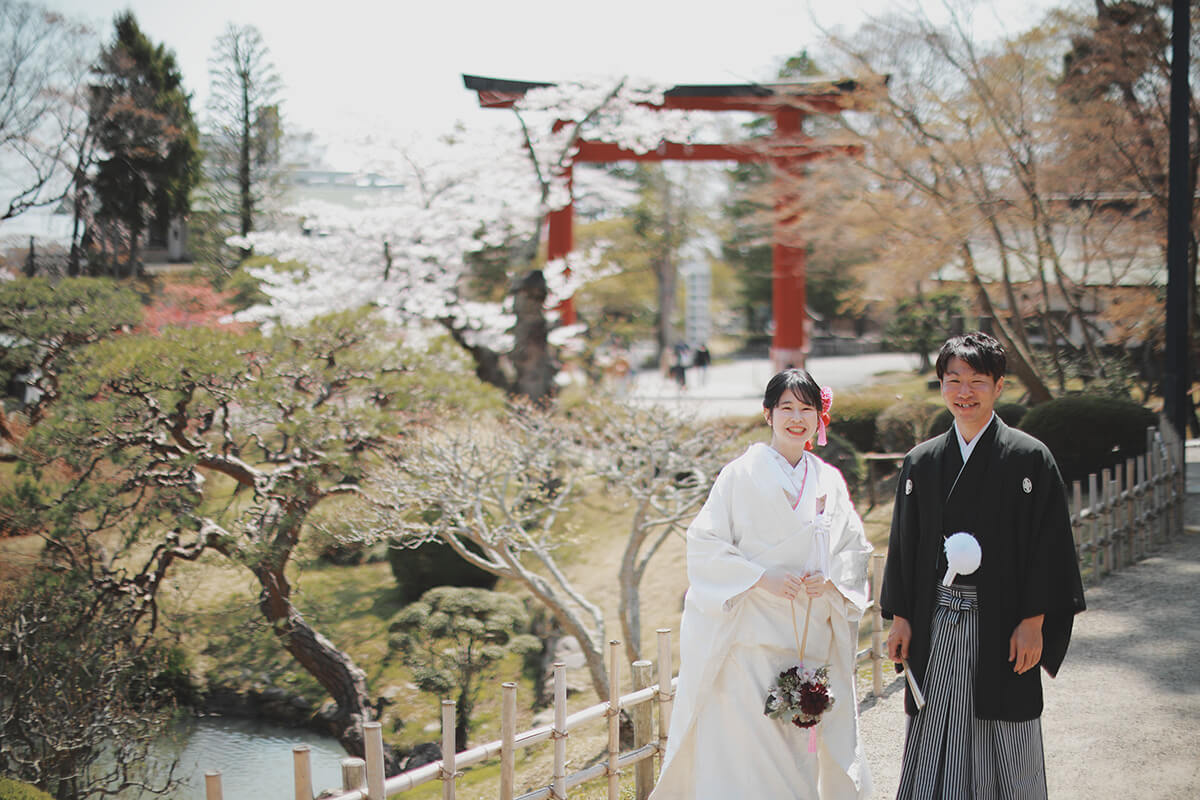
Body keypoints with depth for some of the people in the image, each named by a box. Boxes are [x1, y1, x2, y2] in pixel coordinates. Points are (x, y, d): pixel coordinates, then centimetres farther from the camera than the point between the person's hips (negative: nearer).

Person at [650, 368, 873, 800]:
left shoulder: (829, 481, 11)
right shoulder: (743, 474, -2)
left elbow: (855, 546, 15)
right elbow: (704, 542, -6)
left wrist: (831, 579, -5)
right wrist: (760, 577, -16)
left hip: (810, 634, 4)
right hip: (751, 632, -4)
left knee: (801, 739, 4)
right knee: (750, 744, -8)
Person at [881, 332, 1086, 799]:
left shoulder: (1030, 458, -2)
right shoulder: (921, 462, 9)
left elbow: (1048, 544, -5)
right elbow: (904, 545, 12)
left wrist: (1033, 621, -11)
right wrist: (899, 617, 7)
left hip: (1001, 623, -3)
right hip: (936, 626, 3)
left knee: (1003, 747, 3)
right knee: (937, 748, 7)